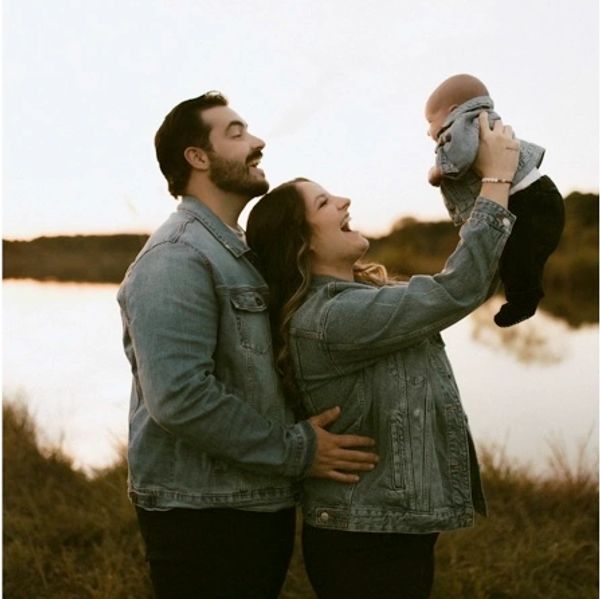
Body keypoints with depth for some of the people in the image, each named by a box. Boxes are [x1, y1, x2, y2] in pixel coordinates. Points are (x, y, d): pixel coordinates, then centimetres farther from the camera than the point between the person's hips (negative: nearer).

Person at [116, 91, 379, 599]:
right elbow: (179, 397, -26)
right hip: (203, 515, -9)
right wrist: (297, 450, -19)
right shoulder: (177, 257, -17)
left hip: (262, 502, 9)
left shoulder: (239, 253, 16)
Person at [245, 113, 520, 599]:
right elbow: (458, 290, -24)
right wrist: (497, 178, -15)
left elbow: (458, 292, 15)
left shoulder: (352, 301, 8)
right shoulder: (329, 318, -23)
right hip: (369, 544, -10)